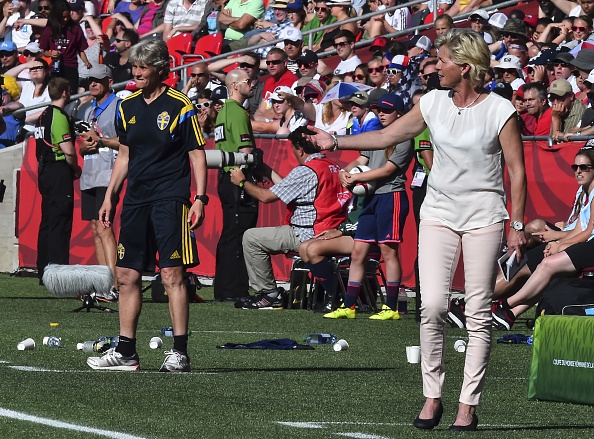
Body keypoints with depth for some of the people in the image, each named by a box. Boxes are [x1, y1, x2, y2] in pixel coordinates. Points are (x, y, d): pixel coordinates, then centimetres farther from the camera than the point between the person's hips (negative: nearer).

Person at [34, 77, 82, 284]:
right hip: (59, 171, -9)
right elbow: (68, 150, -22)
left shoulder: (43, 116, 14)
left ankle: (44, 270, 15)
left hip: (45, 171, 9)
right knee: (60, 222, -9)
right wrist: (76, 168, -4)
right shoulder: (59, 116, -14)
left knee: (47, 221, 12)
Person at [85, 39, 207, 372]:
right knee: (127, 275, 5)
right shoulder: (127, 107, 13)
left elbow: (197, 155, -4)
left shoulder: (179, 106, -5)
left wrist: (200, 200, -11)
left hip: (171, 198, -6)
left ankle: (180, 352, -8)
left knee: (172, 273, -11)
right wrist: (110, 197, 18)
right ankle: (126, 353, 12)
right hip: (136, 199, 6)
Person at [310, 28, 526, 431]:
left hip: (483, 216, -3)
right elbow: (389, 136, 15)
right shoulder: (434, 103, 5)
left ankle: (469, 406, 2)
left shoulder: (500, 111, -8)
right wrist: (337, 142, 12)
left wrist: (517, 225, -6)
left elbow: (517, 171, -4)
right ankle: (432, 397, 0)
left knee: (479, 314, -2)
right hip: (439, 212, 3)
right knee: (432, 305, -10)